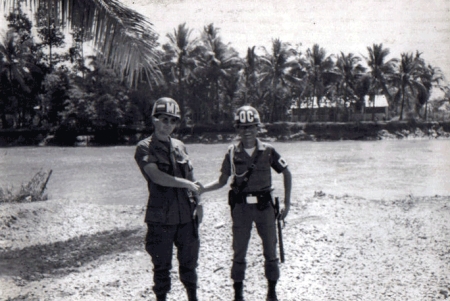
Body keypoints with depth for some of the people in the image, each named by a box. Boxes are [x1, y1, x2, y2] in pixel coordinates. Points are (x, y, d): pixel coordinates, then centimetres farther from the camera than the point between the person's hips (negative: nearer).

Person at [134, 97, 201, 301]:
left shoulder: (179, 146, 11)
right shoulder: (145, 148, -6)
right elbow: (157, 177, -19)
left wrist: (197, 203, 13)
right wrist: (187, 184, -13)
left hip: (187, 215, 5)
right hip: (160, 217, -4)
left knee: (189, 260, 13)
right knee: (161, 265, 5)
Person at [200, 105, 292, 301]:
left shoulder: (267, 151, -4)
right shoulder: (232, 153, -2)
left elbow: (286, 173, 5)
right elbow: (222, 181, 4)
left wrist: (287, 202, 2)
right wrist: (201, 189, -13)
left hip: (264, 206, 0)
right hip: (241, 208, 0)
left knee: (270, 251, 6)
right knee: (239, 253, 6)